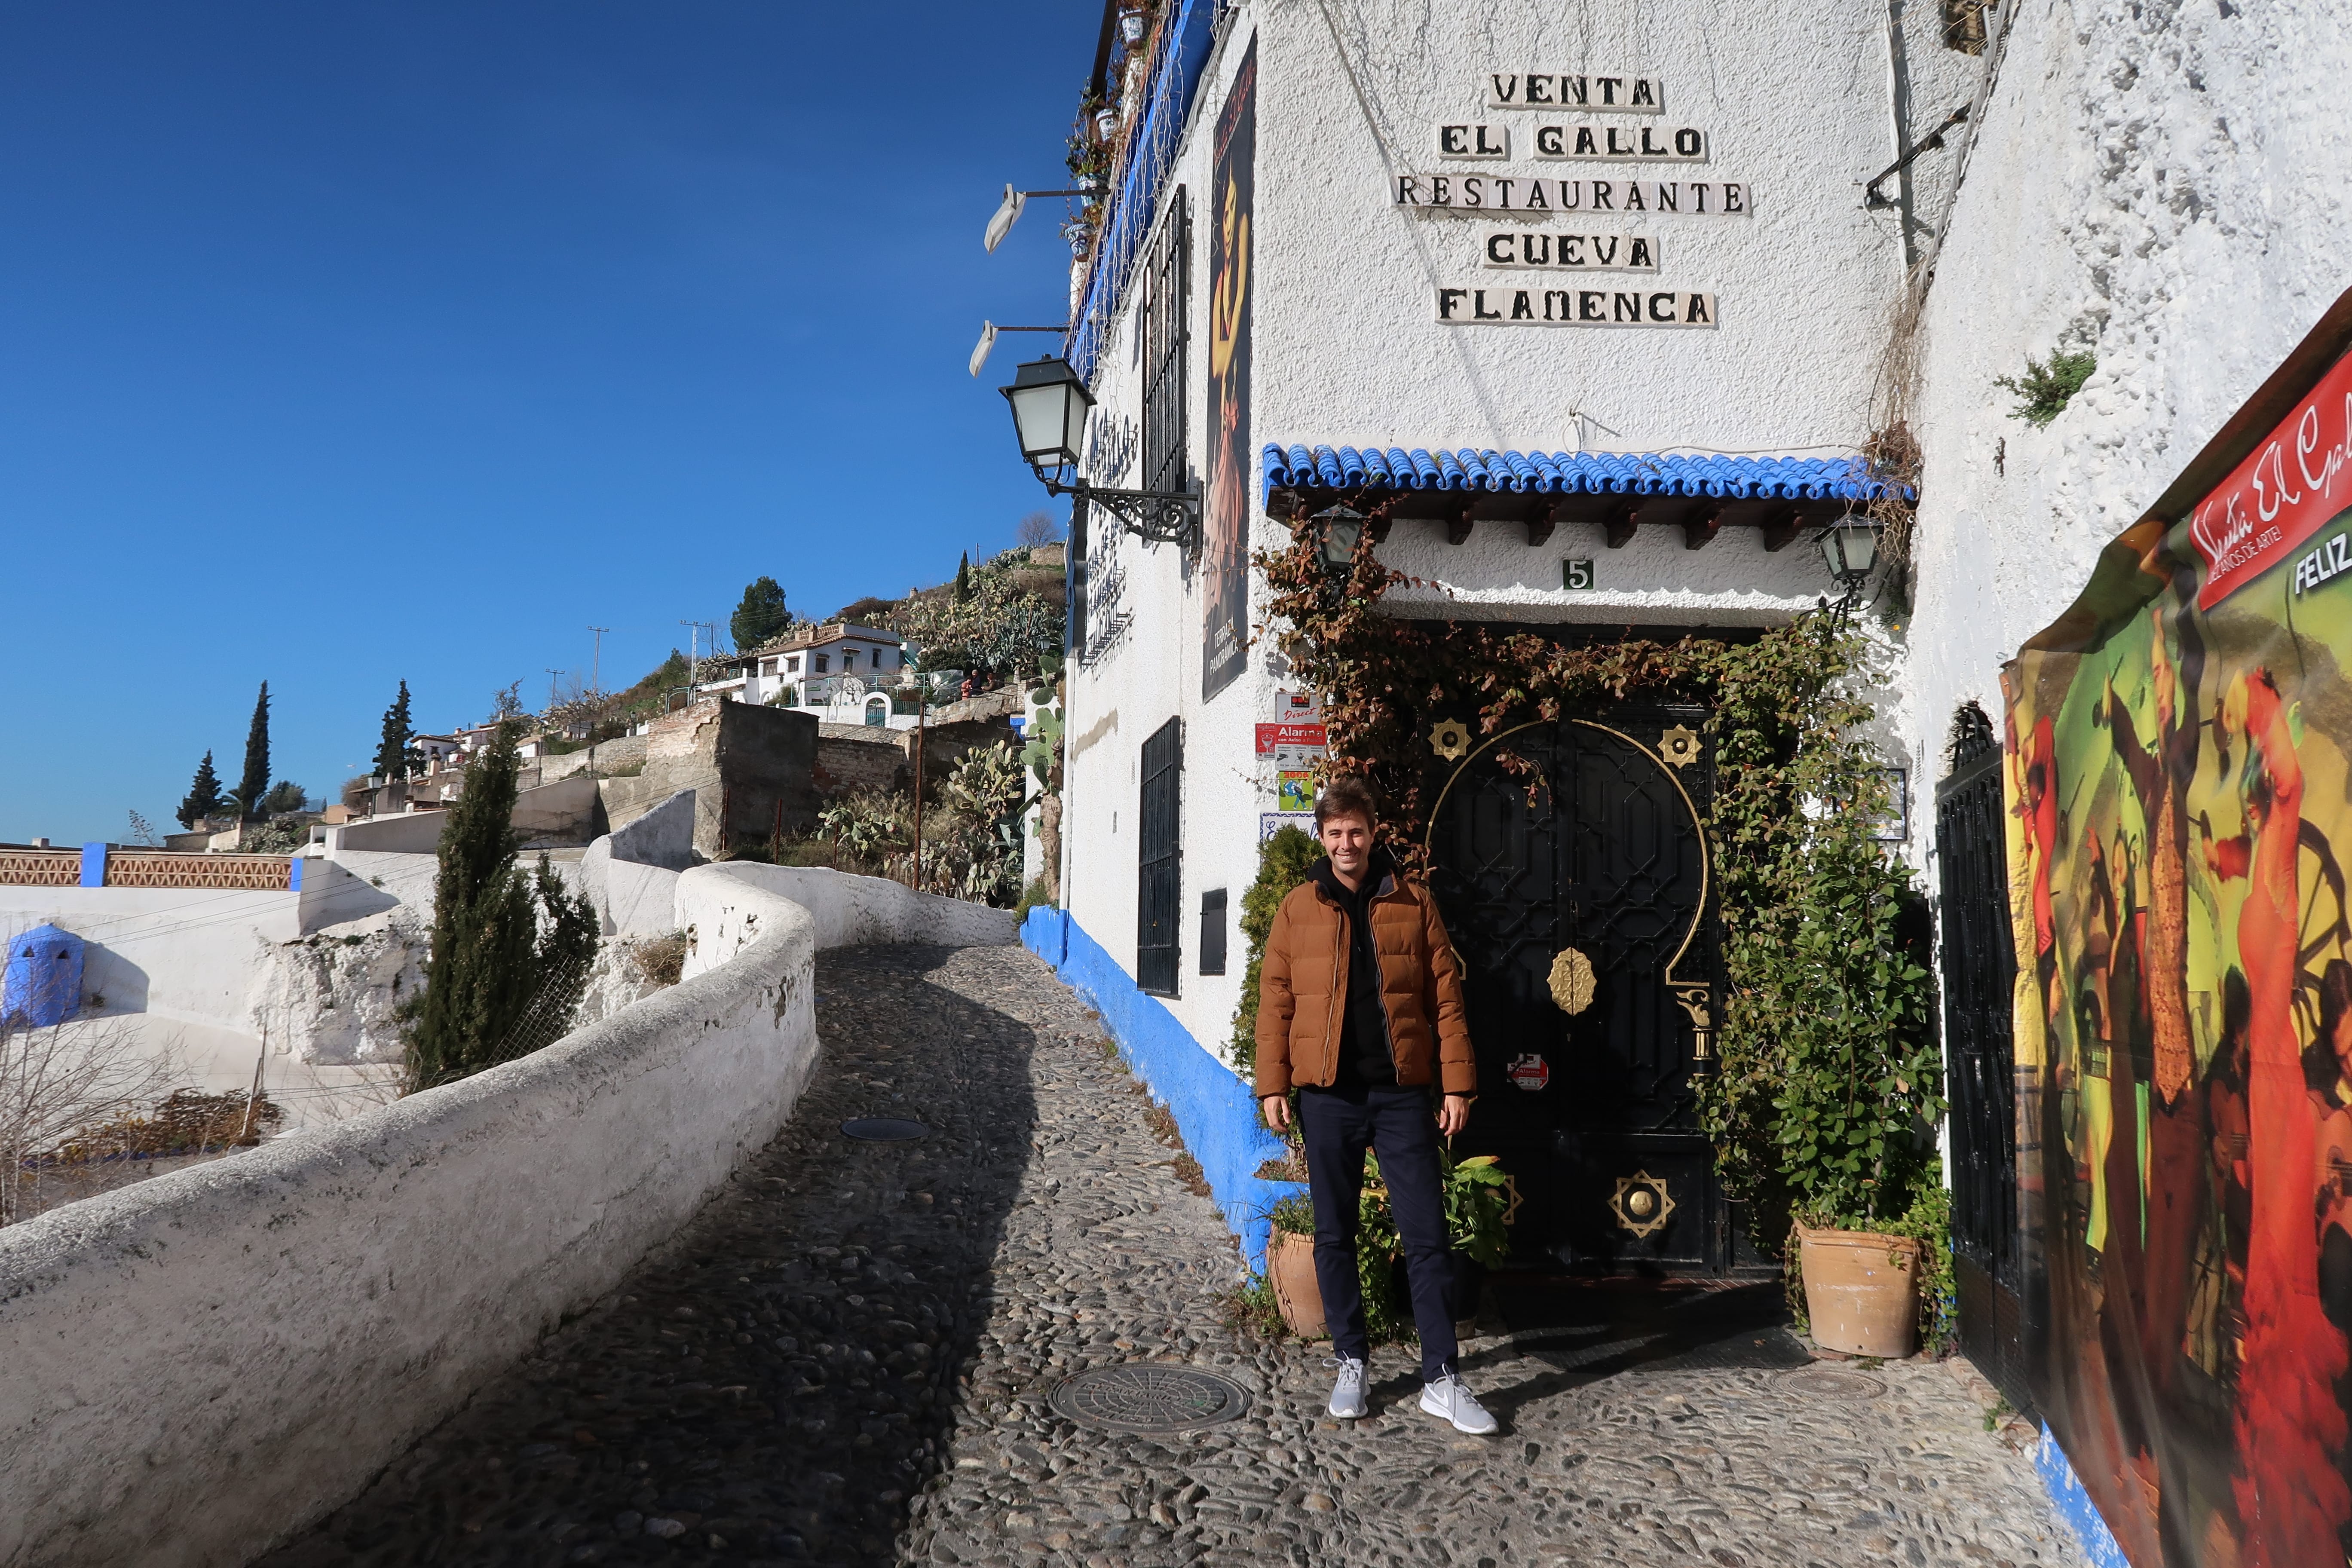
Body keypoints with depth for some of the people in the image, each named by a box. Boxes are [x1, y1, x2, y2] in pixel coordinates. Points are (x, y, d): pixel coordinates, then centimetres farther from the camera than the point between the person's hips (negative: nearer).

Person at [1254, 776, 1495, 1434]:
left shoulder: (1413, 902, 4)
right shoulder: (1297, 910, 5)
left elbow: (1445, 996, 3)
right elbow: (1275, 1002, 5)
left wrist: (1457, 1083, -2)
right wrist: (1273, 1084, -3)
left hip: (1402, 1092, -1)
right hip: (1328, 1094, 1)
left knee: (1427, 1235, 0)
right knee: (1334, 1234, 9)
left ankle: (1441, 1378, 8)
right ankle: (1350, 1362, 23)